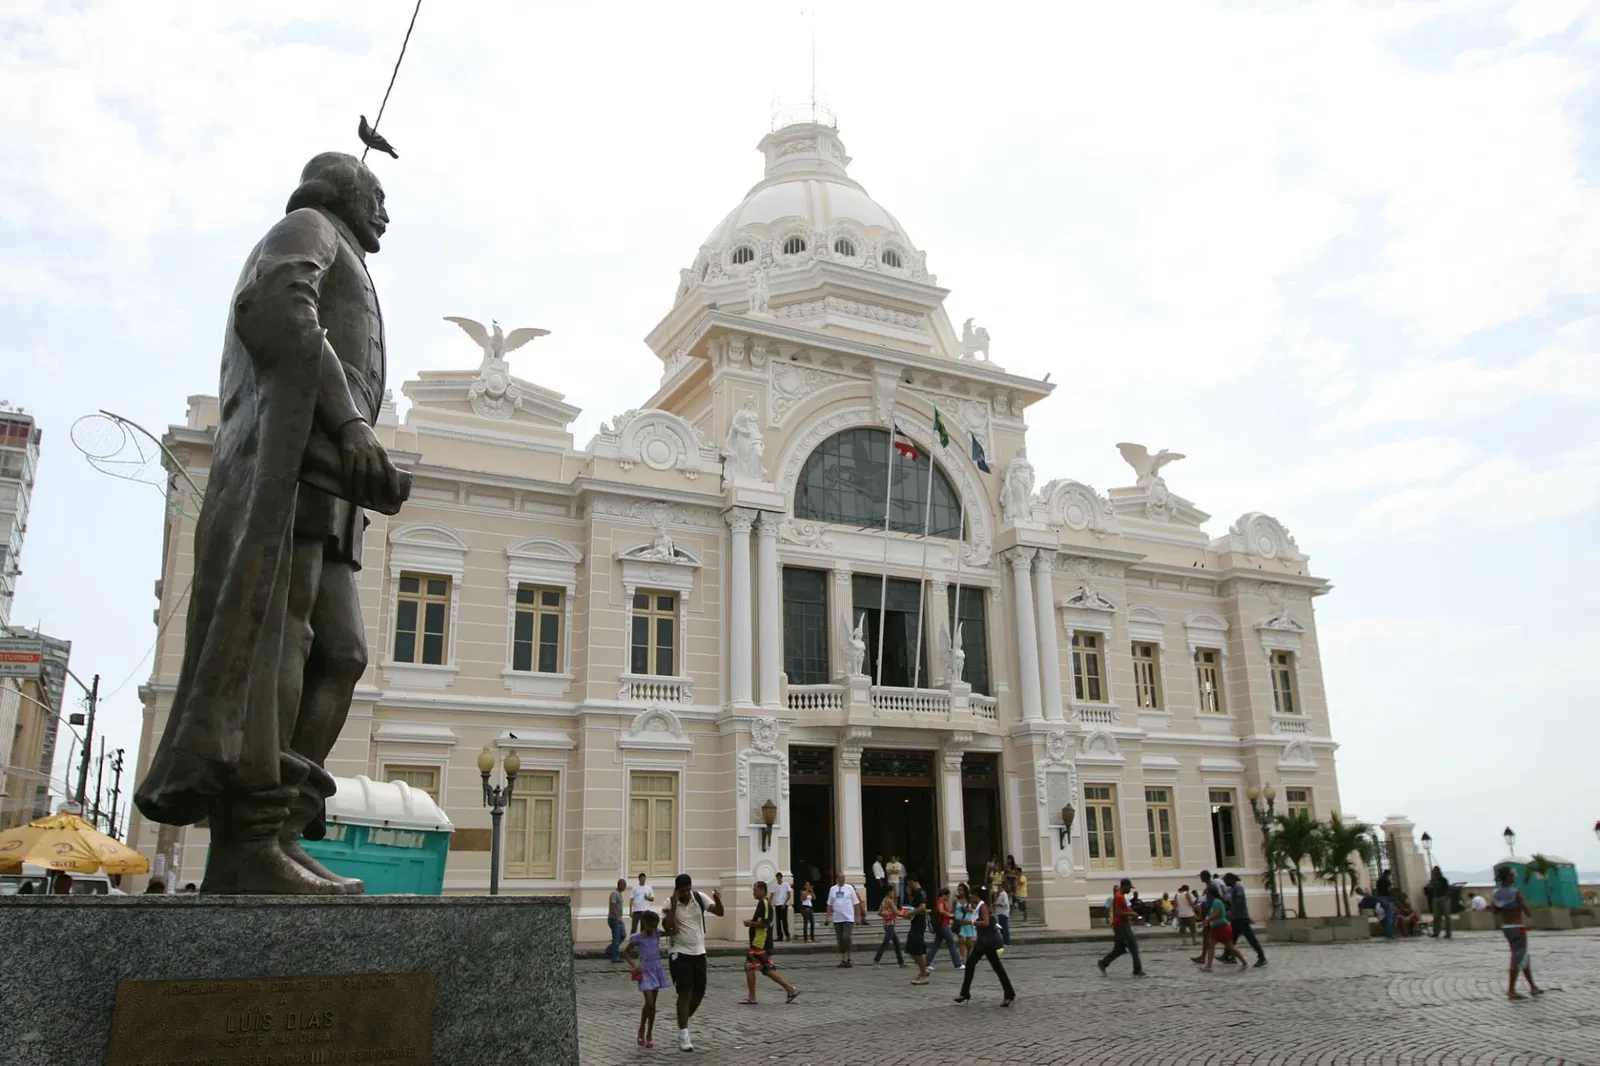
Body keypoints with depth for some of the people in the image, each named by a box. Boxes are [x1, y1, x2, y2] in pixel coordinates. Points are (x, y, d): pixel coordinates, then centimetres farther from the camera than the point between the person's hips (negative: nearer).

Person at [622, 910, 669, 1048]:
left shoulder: (657, 934, 1)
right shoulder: (637, 938, -9)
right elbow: (626, 952, 2)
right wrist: (633, 966, -10)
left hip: (656, 969, 4)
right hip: (645, 971, -4)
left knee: (653, 1004, 8)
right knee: (649, 1002, -14)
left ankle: (649, 1034, 18)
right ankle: (642, 1029, 8)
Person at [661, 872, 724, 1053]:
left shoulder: (699, 898, -3)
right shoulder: (670, 903, -11)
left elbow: (720, 912, -11)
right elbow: (667, 927, -25)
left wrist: (718, 900, -32)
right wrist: (674, 903, -29)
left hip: (699, 952, 5)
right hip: (679, 953, -4)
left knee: (699, 992, 11)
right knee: (685, 993, -9)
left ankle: (683, 1022, 36)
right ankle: (683, 1037, -2)